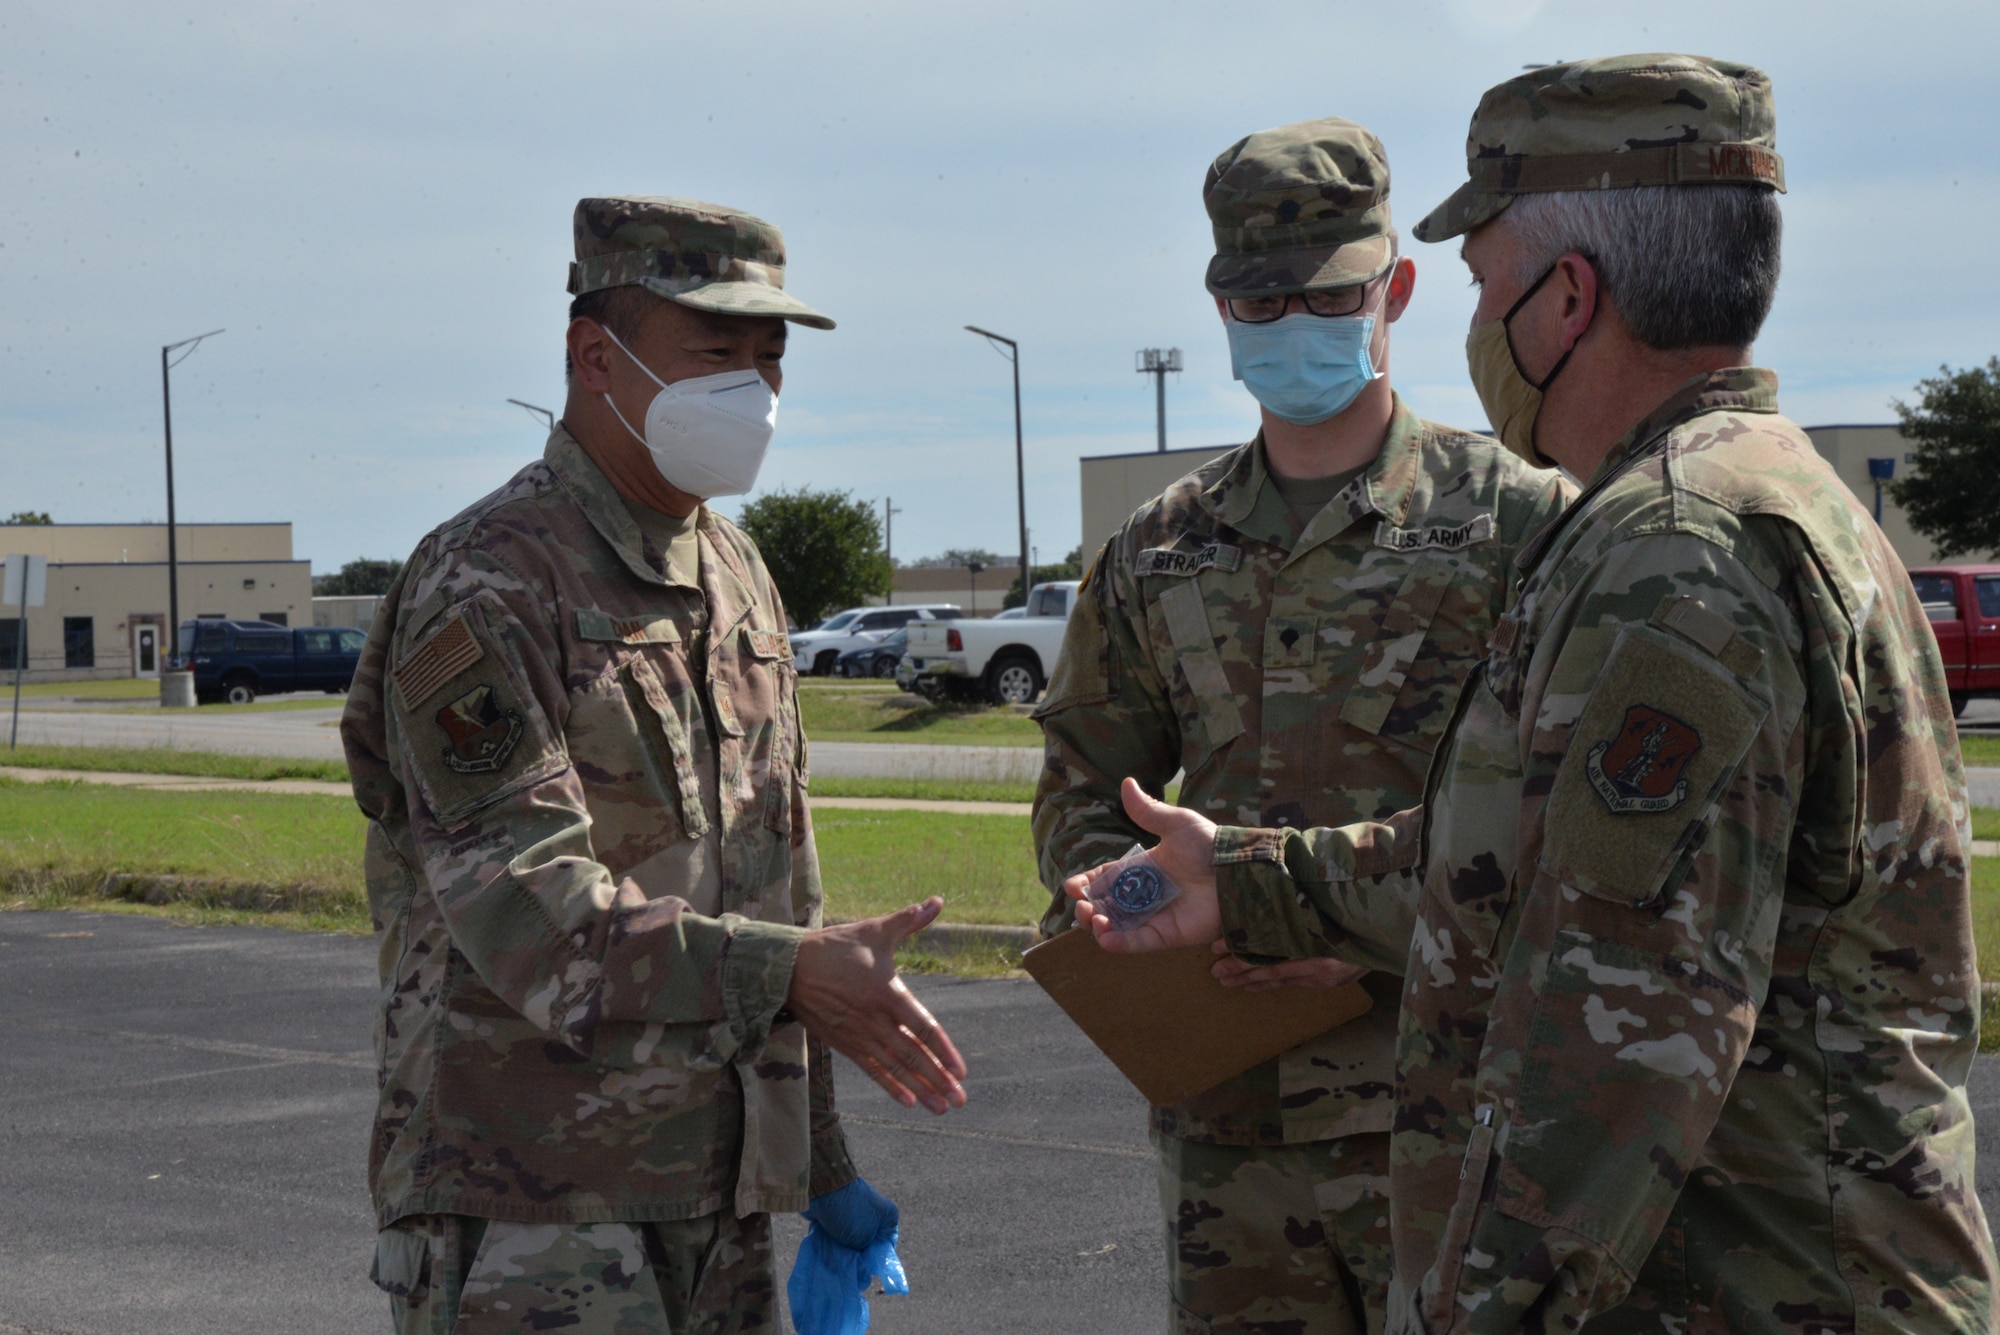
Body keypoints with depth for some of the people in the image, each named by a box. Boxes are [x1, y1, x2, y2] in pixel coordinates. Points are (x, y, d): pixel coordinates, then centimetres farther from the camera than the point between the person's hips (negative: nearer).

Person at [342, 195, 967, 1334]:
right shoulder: (484, 591, -11)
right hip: (529, 1207, -8)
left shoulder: (737, 576, 15)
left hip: (714, 1190, 8)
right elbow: (525, 903, -22)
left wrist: (825, 1159, 19)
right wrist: (789, 973, -30)